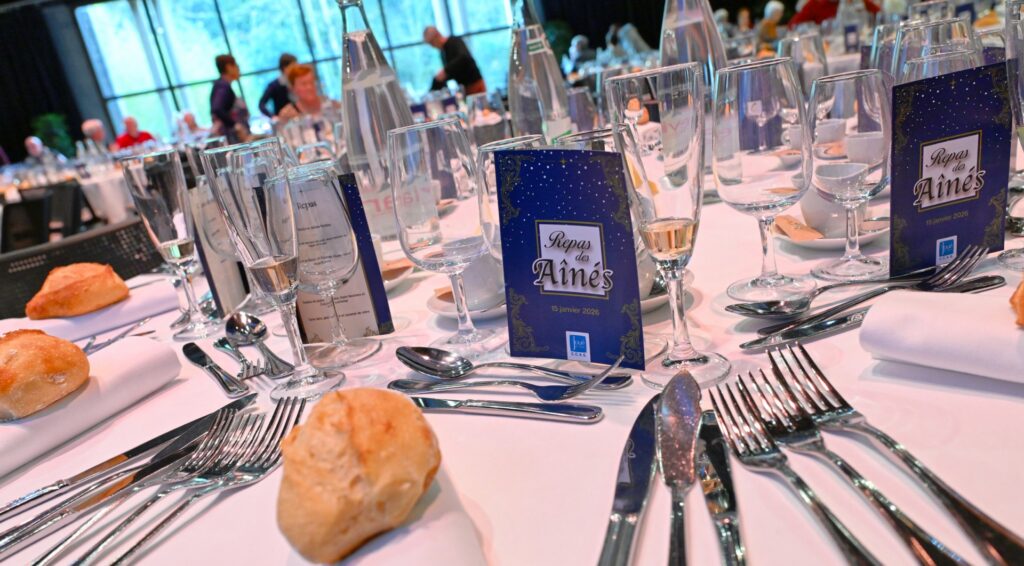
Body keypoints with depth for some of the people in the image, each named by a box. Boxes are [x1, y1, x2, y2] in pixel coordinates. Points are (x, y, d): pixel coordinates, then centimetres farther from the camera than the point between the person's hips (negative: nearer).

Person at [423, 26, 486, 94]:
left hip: (475, 85, -8)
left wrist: (445, 71, -33)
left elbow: (464, 57, -31)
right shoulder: (443, 52, 13)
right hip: (464, 88, 8)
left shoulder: (455, 42, -11)